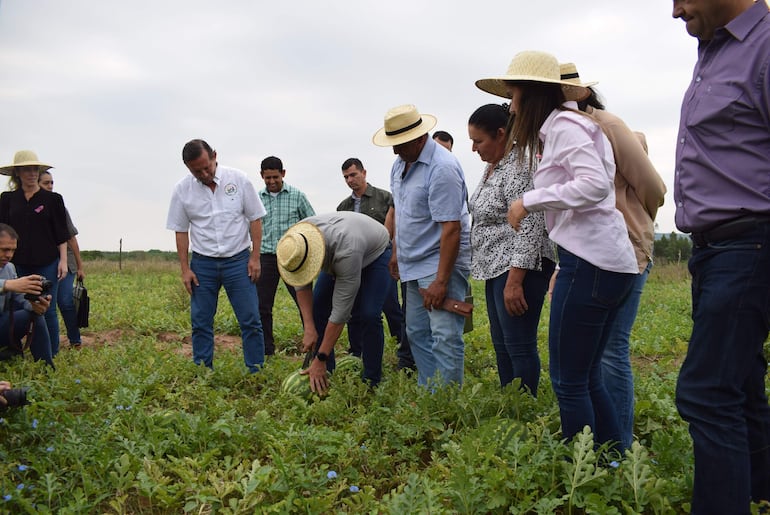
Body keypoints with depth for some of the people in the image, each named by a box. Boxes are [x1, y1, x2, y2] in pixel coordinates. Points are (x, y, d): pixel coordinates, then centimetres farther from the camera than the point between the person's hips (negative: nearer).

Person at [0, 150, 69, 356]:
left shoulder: (53, 199, 3)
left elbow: (61, 234, 3)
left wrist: (63, 260, -3)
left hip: (47, 264, -2)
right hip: (19, 265, 2)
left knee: (47, 310, 0)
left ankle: (52, 355, 9)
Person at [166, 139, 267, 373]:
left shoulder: (238, 179, -5)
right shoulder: (182, 190, 0)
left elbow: (255, 219, 0)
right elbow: (181, 231, 5)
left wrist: (255, 257, -5)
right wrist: (185, 269, 1)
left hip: (238, 260, -1)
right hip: (202, 263, 2)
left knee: (251, 320, -2)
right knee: (200, 323, 5)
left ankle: (256, 372, 6)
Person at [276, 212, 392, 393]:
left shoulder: (346, 251, -46)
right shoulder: (297, 241, -30)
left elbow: (341, 312, -40)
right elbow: (302, 286, -14)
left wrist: (320, 359, -36)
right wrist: (309, 328, -23)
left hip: (374, 254, -6)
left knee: (369, 316, -22)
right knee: (317, 310, -7)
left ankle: (371, 382, -8)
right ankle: (324, 376, 4)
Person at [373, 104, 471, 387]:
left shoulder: (442, 168, -19)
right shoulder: (400, 164, 9)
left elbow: (451, 228, -24)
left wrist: (441, 281, -26)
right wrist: (397, 252, 22)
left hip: (441, 264, -9)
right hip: (414, 265, 10)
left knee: (445, 338, -9)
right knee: (417, 333, 15)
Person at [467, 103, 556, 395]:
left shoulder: (519, 168, -16)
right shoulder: (493, 165, 15)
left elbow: (529, 228, -22)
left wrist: (514, 281, -25)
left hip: (519, 268, -10)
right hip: (496, 268, 11)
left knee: (519, 346, -5)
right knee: (501, 346, 14)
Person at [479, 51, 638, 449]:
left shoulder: (564, 124, -7)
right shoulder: (558, 127, 22)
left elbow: (595, 184, -20)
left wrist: (529, 200, -13)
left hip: (590, 262, -10)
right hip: (611, 264, 10)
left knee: (567, 380, -2)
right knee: (586, 378, 16)